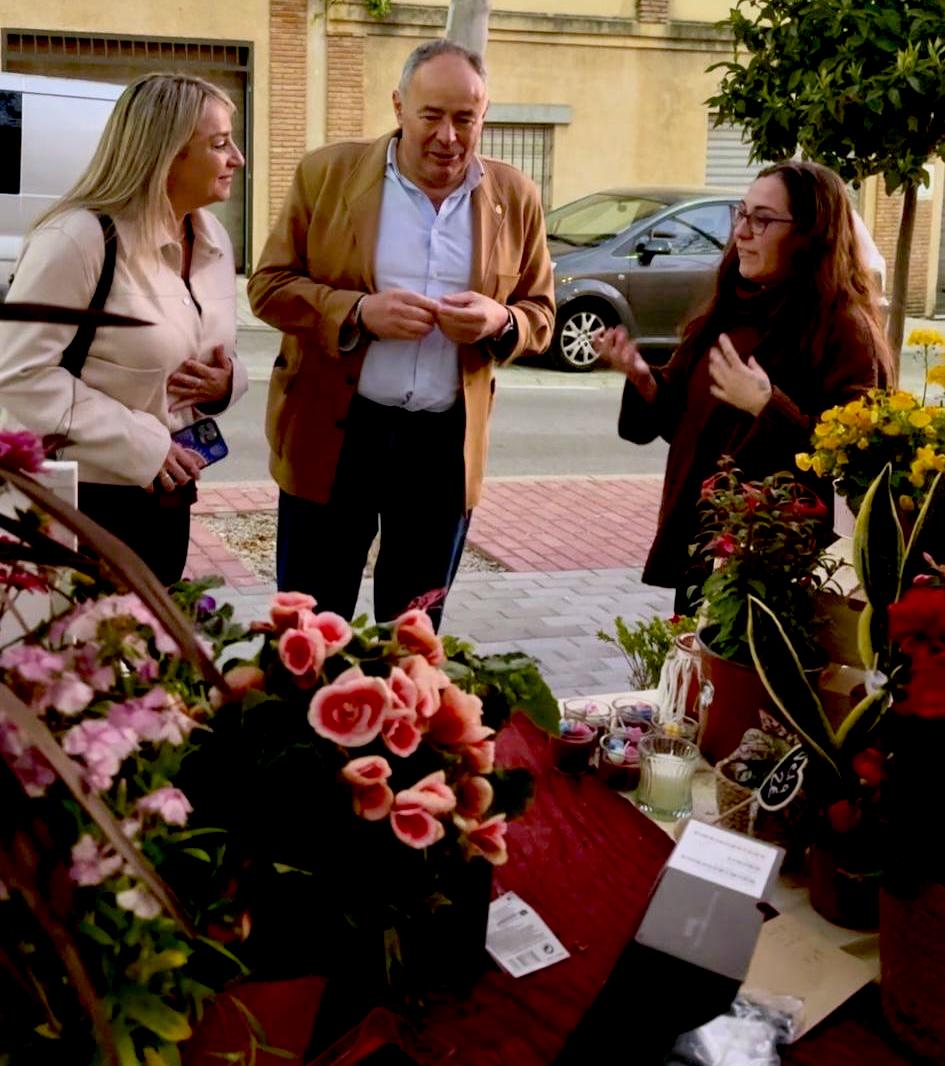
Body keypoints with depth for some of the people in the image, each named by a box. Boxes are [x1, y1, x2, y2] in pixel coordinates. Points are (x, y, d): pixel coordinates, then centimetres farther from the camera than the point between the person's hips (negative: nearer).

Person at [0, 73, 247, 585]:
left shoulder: (214, 240, 6)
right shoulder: (78, 238, -17)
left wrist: (226, 381, -6)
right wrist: (139, 445, -22)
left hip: (169, 497, 7)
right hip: (80, 501, -7)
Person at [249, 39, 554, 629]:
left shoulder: (515, 197, 4)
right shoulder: (327, 173, -2)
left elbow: (541, 313, 10)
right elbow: (269, 284, 0)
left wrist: (501, 322, -14)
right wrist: (359, 313, -18)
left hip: (446, 444, 2)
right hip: (333, 435, -2)